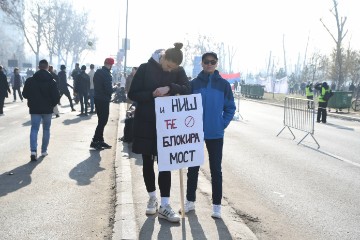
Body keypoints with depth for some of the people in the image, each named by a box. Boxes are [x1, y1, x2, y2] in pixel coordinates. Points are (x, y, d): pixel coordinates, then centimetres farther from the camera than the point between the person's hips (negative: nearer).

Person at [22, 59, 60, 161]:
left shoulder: (30, 80, -4)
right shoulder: (51, 81, -8)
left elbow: (25, 94, 2)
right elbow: (56, 96, -11)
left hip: (34, 109, 0)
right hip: (47, 109, 0)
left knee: (34, 129, 2)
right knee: (46, 129, 14)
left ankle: (33, 150, -17)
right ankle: (44, 151, 18)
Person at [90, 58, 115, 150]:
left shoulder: (97, 72, 9)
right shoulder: (106, 74, -19)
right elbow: (109, 89, -22)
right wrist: (113, 89, -2)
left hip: (97, 98, 9)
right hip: (104, 100, -9)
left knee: (101, 120, 15)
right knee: (103, 121, -4)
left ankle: (100, 140, 19)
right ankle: (95, 141, -6)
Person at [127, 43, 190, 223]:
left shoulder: (178, 71, 0)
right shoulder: (145, 68, -7)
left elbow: (187, 90, -12)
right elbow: (132, 94, -6)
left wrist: (169, 88, -27)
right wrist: (152, 94, -21)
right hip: (145, 122, -1)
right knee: (147, 162, 8)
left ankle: (164, 206, 1)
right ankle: (152, 198, 24)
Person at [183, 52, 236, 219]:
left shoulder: (223, 84, -1)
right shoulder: (194, 83, 0)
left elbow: (230, 108, 3)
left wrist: (222, 124, -5)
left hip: (216, 134, -1)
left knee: (216, 169, 6)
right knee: (193, 168, 10)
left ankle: (217, 205, 16)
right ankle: (190, 201, 25)